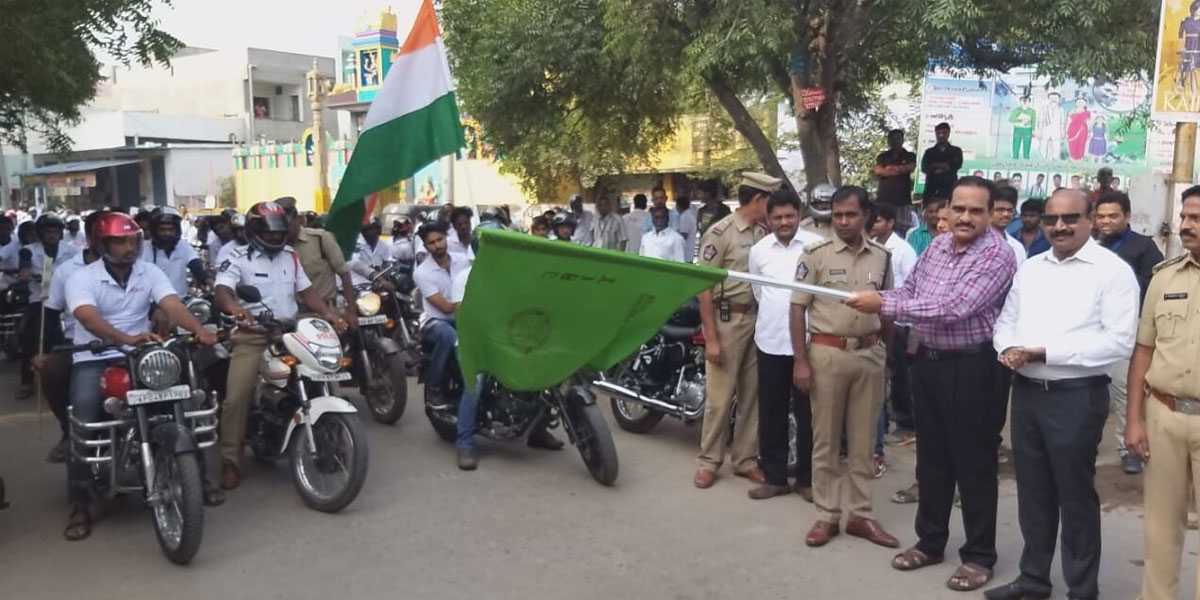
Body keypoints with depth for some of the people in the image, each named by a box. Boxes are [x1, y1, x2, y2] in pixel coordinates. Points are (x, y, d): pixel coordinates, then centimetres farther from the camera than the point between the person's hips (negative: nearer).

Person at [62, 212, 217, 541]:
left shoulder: (150, 272, 3)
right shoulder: (81, 278, -8)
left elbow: (173, 305, -13)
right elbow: (88, 318, -28)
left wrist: (199, 329, -35)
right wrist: (126, 338, -47)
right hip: (93, 359, -3)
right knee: (84, 415, -26)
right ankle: (80, 506, -17)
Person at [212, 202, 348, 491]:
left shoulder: (291, 257, 14)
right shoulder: (238, 259, -3)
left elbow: (306, 291, 14)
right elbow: (221, 291, -18)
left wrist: (328, 313, -4)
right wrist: (236, 308, -42)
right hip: (252, 336, -4)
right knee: (236, 397, -15)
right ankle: (231, 461, -3)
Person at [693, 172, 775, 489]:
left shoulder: (763, 234, 7)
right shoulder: (720, 233, -11)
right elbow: (703, 288, -12)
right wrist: (711, 338, -15)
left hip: (757, 320, 6)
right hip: (727, 320, -6)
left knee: (752, 394, 12)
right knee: (720, 396, 0)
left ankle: (745, 459, 23)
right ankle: (708, 461, 14)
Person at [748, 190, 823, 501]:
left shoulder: (817, 245, -6)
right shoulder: (758, 250, 6)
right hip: (770, 341, 3)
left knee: (807, 413, 6)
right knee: (771, 413, 10)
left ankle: (807, 478, 19)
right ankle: (774, 476, 21)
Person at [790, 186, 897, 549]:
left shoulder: (881, 256, 5)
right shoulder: (816, 254, -5)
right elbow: (797, 308, -5)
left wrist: (886, 350, 11)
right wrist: (800, 360, -10)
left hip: (869, 354, 3)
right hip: (827, 353, -3)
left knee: (863, 440, 10)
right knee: (825, 440, 5)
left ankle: (861, 515, 21)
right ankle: (827, 515, 15)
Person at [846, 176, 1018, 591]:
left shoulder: (997, 255, -18)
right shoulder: (936, 245, 5)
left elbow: (954, 308, -27)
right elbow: (910, 290, 16)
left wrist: (885, 304, -25)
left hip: (971, 369, -7)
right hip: (928, 362, 7)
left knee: (974, 464, 4)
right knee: (931, 457, 17)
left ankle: (979, 555, 19)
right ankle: (930, 541, 31)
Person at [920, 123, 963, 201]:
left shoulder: (956, 151, 14)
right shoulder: (929, 152, 16)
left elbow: (957, 165, -2)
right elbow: (924, 168, 0)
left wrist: (934, 165, 1)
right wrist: (945, 166, -6)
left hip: (949, 189, -1)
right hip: (932, 189, 1)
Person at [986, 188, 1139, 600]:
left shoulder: (1113, 270, -9)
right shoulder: (1030, 268, 12)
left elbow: (1118, 341, -17)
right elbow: (1006, 320, 15)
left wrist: (1045, 351, -20)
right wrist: (1008, 348, -7)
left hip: (1076, 397, -6)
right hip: (1026, 392, 6)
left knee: (1075, 495, 6)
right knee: (1033, 491, 16)